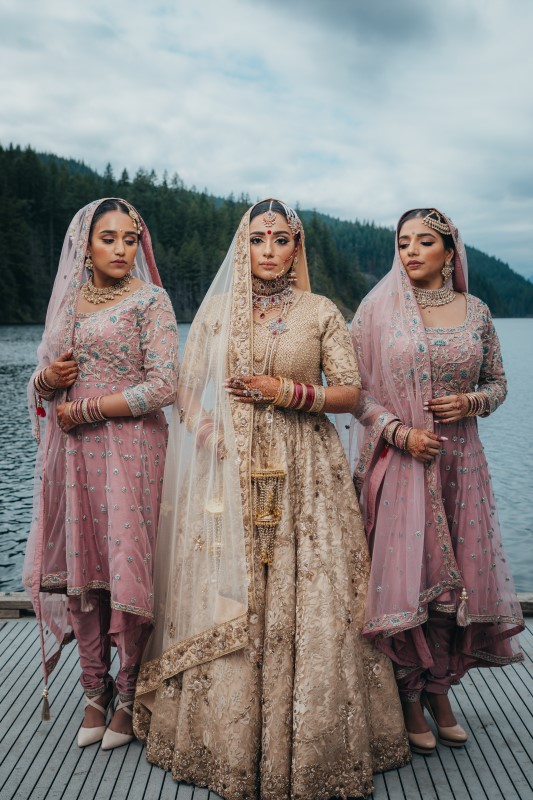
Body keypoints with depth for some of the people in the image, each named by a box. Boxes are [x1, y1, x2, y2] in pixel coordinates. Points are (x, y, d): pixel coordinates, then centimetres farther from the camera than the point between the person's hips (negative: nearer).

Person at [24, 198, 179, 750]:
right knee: (79, 569, 8)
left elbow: (162, 387, -12)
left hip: (129, 451, -5)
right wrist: (46, 379, -5)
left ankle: (130, 695, 15)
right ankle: (95, 690, 22)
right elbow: (41, 382, 19)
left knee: (125, 566, -1)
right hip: (73, 455, 5)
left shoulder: (150, 300, -3)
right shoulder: (67, 302, 13)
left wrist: (85, 409, -11)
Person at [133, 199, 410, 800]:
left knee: (307, 602, -1)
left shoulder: (321, 312, 5)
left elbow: (349, 391, 2)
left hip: (304, 472, -1)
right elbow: (187, 385, 10)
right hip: (230, 469, 1)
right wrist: (206, 432, -8)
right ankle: (230, 742, 20)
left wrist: (287, 391, -11)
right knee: (227, 600, 2)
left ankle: (311, 747, 16)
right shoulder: (217, 309, 9)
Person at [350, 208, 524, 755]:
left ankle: (439, 689, 27)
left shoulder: (476, 312, 7)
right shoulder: (378, 309, -1)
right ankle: (409, 698, 17)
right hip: (398, 463, -3)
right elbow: (356, 388, -3)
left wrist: (469, 403, -8)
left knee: (455, 576, 7)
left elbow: (497, 382, 14)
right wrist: (399, 431, -15)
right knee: (404, 576, -1)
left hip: (459, 463, 3)